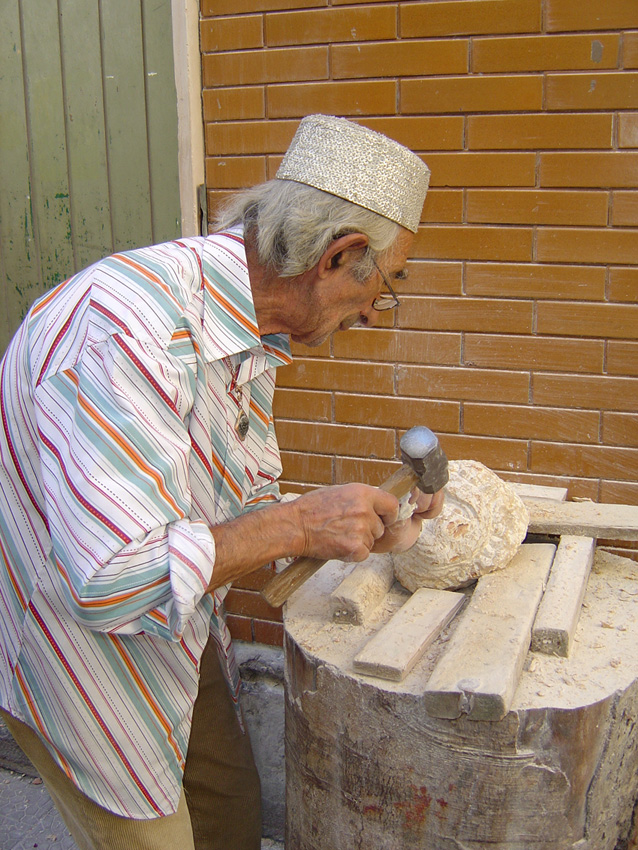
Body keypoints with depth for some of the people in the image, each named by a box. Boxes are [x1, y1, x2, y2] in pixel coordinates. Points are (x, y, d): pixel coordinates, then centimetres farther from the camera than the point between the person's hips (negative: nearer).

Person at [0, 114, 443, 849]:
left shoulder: (251, 332, -4)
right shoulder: (128, 327, -35)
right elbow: (108, 579, -38)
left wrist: (370, 534, -6)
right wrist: (294, 525, -31)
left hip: (178, 627, 8)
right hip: (75, 643, -8)